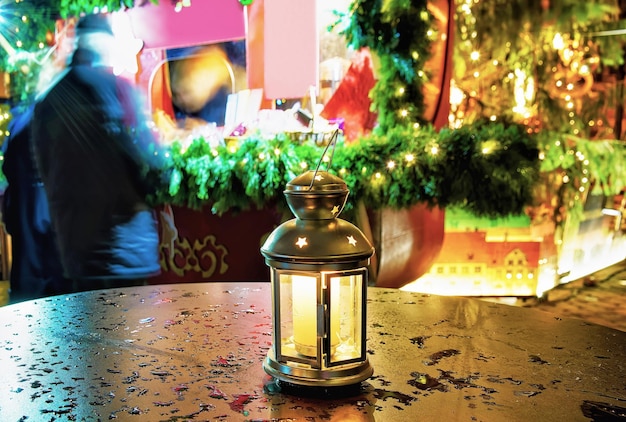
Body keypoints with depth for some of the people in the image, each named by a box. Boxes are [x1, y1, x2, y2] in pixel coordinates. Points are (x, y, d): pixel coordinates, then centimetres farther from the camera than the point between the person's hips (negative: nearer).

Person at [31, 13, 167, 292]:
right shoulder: (115, 86, -9)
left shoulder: (46, 100, 7)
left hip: (72, 236, 6)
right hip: (120, 235, -6)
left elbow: (44, 167, 13)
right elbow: (148, 156, -13)